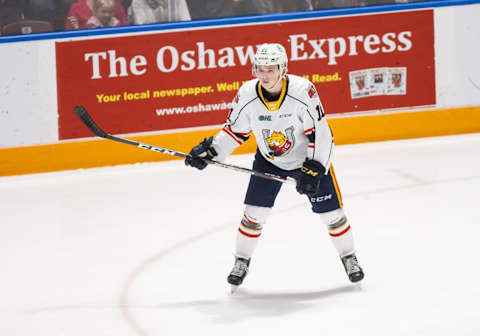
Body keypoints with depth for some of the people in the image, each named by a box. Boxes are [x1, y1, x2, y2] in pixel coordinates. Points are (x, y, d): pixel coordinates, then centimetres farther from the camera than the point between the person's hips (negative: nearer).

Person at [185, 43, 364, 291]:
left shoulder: (303, 91, -30)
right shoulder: (247, 95, -21)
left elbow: (320, 132, -22)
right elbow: (235, 130, -4)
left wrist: (313, 169, -25)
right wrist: (210, 151, -15)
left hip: (308, 157, -2)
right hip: (268, 160, 2)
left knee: (330, 212, 0)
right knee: (255, 212, -6)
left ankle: (348, 257, 23)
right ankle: (241, 261, 15)